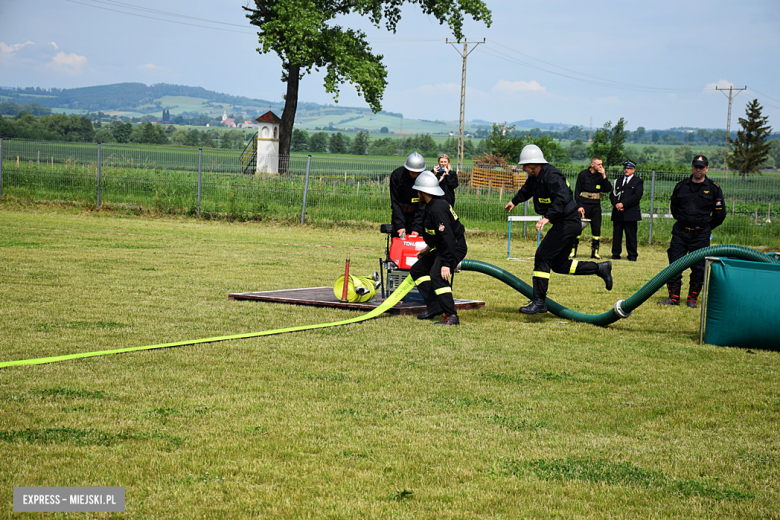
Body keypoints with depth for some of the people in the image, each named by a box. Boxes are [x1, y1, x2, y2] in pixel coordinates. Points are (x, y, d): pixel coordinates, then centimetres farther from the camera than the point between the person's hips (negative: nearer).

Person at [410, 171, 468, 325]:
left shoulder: (438, 209, -25)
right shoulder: (430, 206, 8)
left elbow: (448, 237, -31)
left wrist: (446, 264, -33)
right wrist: (429, 248, 32)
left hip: (455, 248, -11)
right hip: (442, 248, 11)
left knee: (437, 275, -30)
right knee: (417, 270, 14)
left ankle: (451, 317, -32)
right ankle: (434, 306, 8)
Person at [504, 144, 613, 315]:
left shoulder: (551, 176, -21)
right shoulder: (535, 176, 11)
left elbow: (562, 198, -36)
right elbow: (527, 189, 35)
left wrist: (548, 217, -45)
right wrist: (515, 201, 52)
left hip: (568, 222, -10)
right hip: (564, 223, 10)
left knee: (542, 256, -13)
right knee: (559, 264, 10)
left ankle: (539, 301, -11)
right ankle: (600, 268, 20)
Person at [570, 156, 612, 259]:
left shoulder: (601, 175, 8)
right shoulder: (583, 174, -1)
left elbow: (608, 189, 0)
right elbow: (577, 191, -1)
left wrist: (604, 176, -11)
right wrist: (579, 206, -10)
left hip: (596, 205, 3)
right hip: (584, 203, -3)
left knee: (597, 228, 2)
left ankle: (595, 252, 10)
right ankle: (573, 251, 0)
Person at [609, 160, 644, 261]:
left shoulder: (638, 181, 5)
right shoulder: (618, 181, 20)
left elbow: (637, 196, -8)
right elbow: (612, 194, 12)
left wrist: (623, 204, -15)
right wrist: (616, 204, -9)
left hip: (631, 213, -4)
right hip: (617, 213, 4)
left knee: (631, 235, -3)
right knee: (616, 234, 2)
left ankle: (632, 255, 3)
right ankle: (616, 254, 9)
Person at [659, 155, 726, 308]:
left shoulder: (714, 189, -1)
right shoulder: (681, 186, 6)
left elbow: (720, 214, 4)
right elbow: (673, 206, 21)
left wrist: (706, 227, 8)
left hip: (700, 236, -2)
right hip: (680, 232, 2)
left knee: (698, 267, 0)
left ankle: (692, 298, 11)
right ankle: (673, 297, 7)